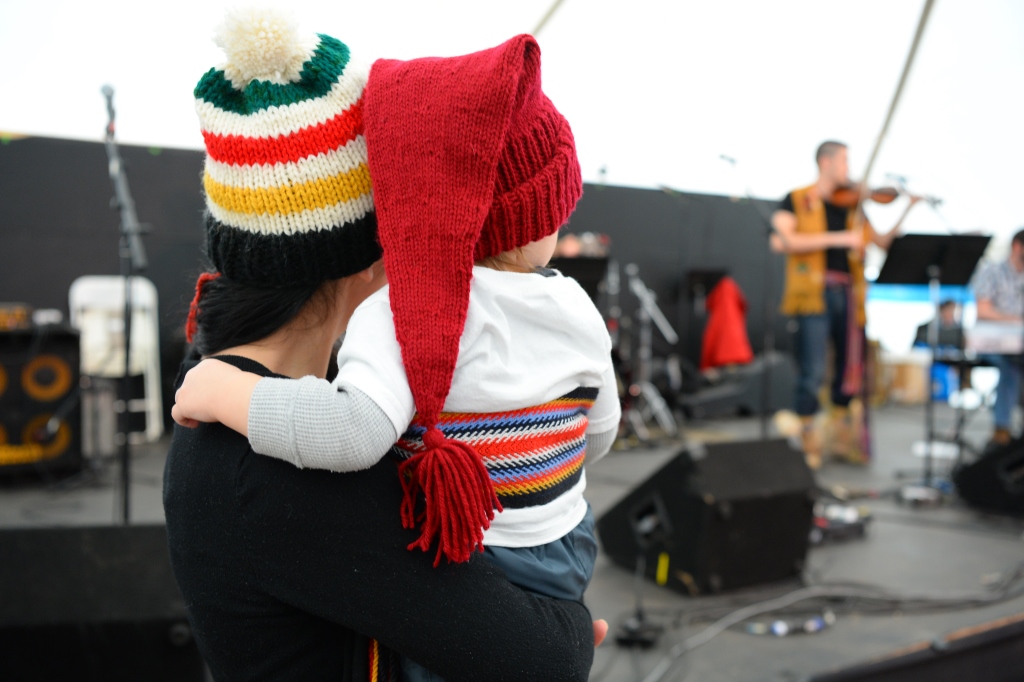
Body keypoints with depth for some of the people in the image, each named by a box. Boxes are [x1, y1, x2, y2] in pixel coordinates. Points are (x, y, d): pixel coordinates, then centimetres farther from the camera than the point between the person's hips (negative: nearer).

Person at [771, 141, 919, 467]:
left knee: (851, 368, 9)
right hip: (814, 293, -5)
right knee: (812, 372, -8)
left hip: (847, 293, 5)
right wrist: (836, 238, -17)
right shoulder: (797, 201, 3)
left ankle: (841, 435, 25)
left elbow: (883, 241, 17)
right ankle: (809, 442, 5)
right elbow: (784, 241, -14)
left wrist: (908, 209, 7)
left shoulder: (852, 207, 19)